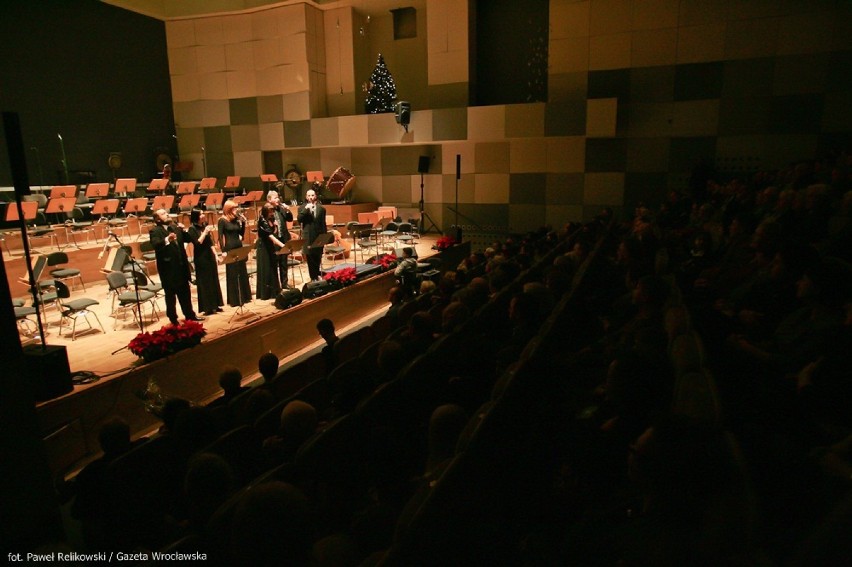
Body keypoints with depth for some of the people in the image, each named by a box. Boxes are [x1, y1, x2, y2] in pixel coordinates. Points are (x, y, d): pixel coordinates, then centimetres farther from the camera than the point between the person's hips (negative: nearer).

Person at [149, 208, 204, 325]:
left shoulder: (175, 228, 13)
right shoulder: (155, 231, -10)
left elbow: (187, 239, 15)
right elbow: (155, 245, -27)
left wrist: (183, 230, -4)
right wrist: (167, 240, -45)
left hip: (181, 265, 7)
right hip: (168, 268, -7)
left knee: (185, 292, 16)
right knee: (170, 294, 4)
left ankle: (190, 314, 27)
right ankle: (173, 319, 14)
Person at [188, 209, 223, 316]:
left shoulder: (204, 226, 8)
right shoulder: (192, 229, -11)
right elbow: (197, 243, -20)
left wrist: (215, 254, 9)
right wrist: (205, 232, -21)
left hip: (210, 256, 7)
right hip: (201, 258, -7)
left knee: (214, 280, 10)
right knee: (204, 282, -1)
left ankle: (215, 305, 20)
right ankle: (207, 308, 6)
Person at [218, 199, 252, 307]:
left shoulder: (236, 219, 8)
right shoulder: (222, 221, -8)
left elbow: (241, 234, 10)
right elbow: (220, 236, -11)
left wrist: (243, 222, -2)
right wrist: (223, 251, -19)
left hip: (239, 247, 6)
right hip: (230, 248, -6)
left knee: (242, 272, 12)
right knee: (232, 274, 0)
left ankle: (244, 296, 23)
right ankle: (234, 299, 7)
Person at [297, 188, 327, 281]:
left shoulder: (321, 208, 7)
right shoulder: (302, 208, 5)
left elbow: (323, 224, 8)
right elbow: (299, 220, -11)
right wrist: (305, 209, -17)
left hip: (319, 236, 1)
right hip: (308, 237, -1)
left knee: (318, 258, 9)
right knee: (310, 258, 1)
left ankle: (317, 275, 25)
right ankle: (313, 277, 10)